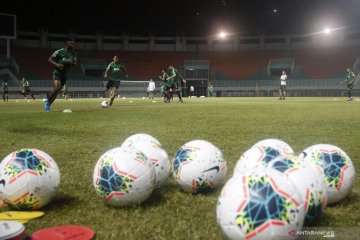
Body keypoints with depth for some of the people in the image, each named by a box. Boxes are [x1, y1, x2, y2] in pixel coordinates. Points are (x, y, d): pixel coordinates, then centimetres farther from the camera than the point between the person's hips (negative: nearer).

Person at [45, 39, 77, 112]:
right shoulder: (59, 52, -7)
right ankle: (47, 102, -1)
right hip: (57, 72, -6)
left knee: (57, 91, 6)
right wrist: (56, 64, -21)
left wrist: (72, 62, -12)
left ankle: (48, 105, 19)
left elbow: (75, 64, 11)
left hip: (65, 74, 6)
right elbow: (49, 59, -4)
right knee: (56, 88, -22)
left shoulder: (73, 53, 8)